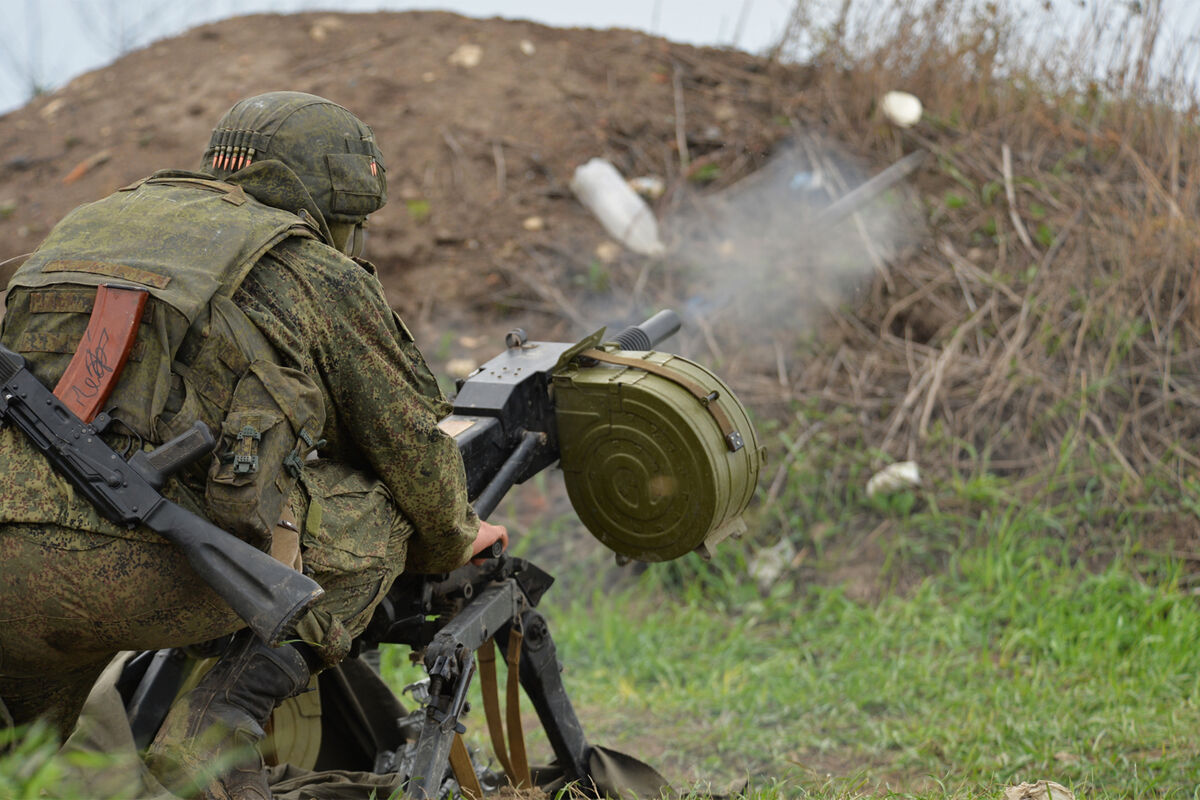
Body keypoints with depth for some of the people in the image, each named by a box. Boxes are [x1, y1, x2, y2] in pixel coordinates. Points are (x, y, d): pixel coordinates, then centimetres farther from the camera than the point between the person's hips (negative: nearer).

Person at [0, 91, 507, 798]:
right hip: (152, 570, -6)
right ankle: (218, 727, 4)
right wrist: (454, 541, 42)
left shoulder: (94, 220, 30)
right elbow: (414, 449, 21)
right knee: (375, 515, 18)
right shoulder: (323, 279, 13)